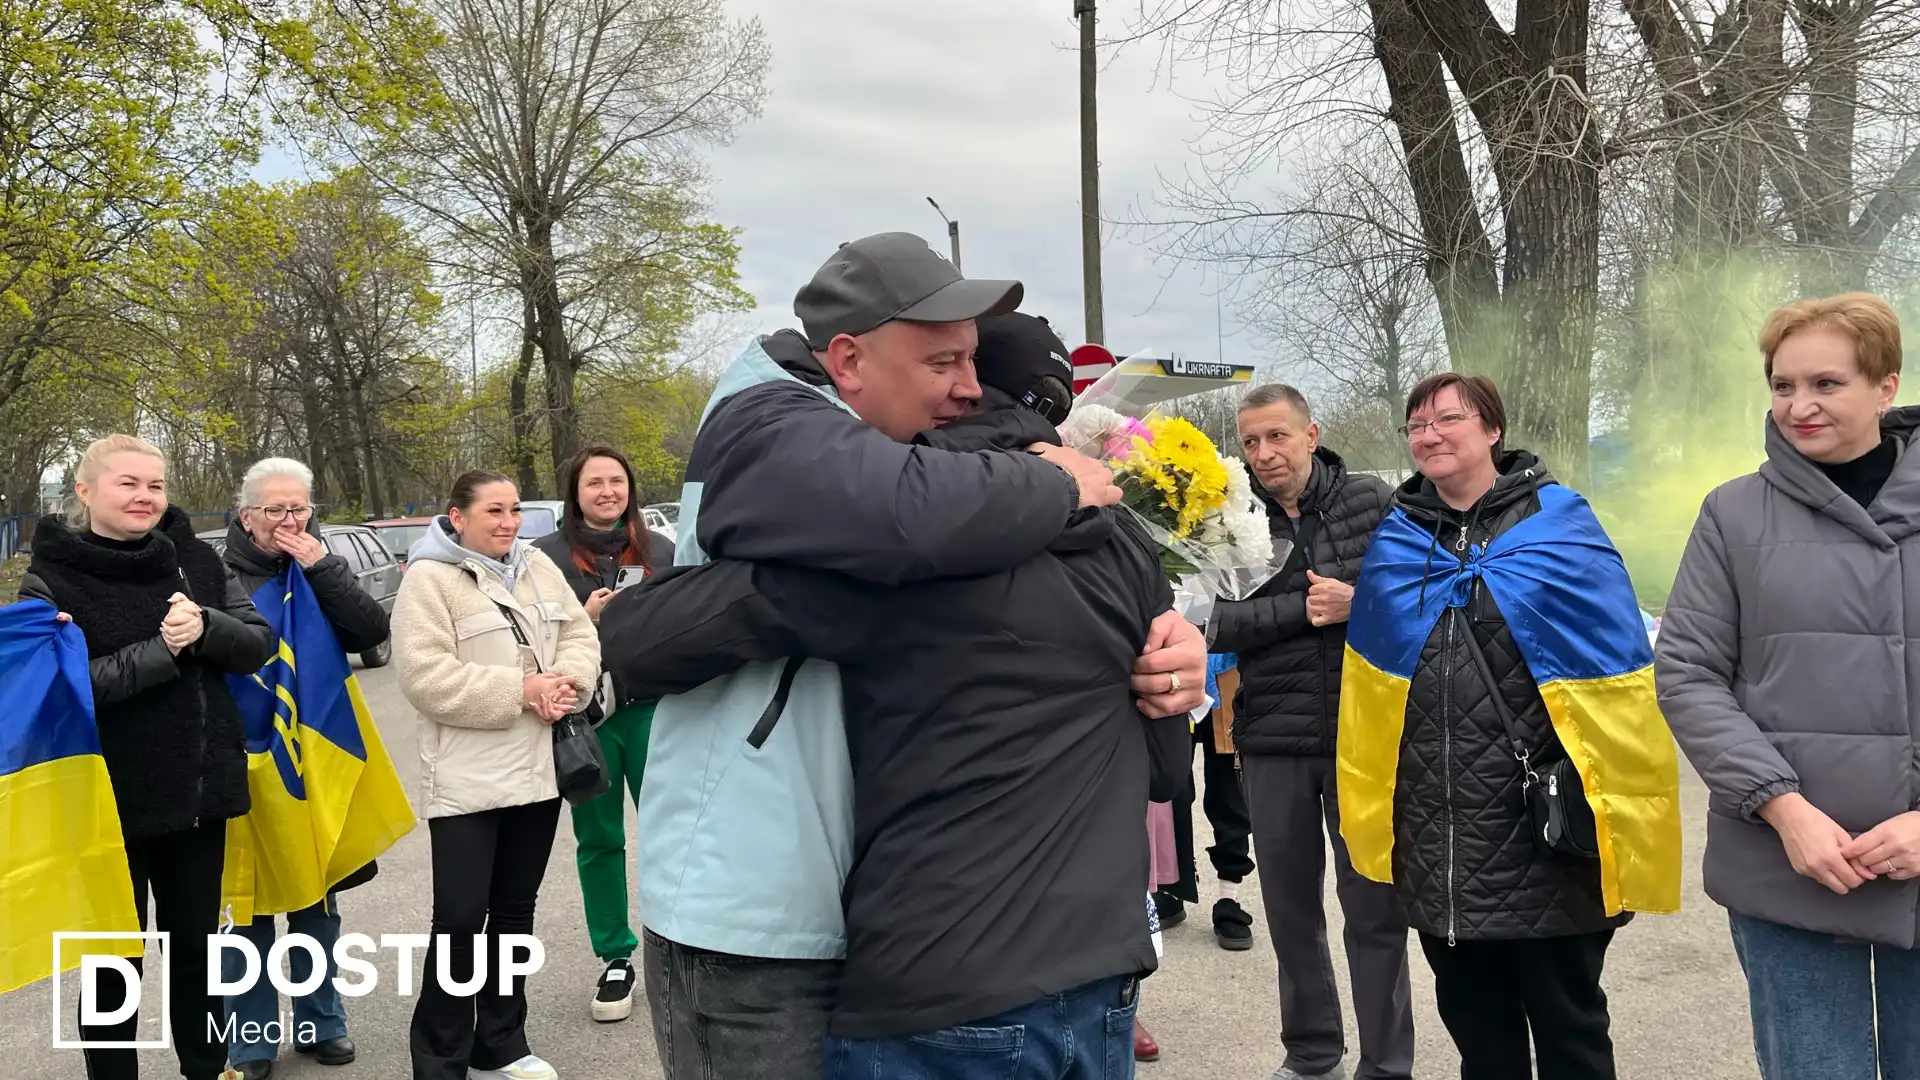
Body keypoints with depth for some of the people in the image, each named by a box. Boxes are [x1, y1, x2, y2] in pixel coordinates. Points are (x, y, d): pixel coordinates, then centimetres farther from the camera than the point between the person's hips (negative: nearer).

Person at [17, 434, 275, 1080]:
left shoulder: (196, 559, 3)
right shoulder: (52, 579, -7)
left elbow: (259, 645, 0)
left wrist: (205, 627, -19)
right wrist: (161, 650, -22)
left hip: (201, 790, 4)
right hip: (110, 801, -4)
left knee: (196, 944, 17)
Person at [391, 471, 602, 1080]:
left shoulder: (538, 567, 10)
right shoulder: (428, 578, -9)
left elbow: (580, 635, 9)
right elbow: (426, 677, -18)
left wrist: (566, 682, -12)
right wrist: (519, 690, -20)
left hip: (538, 771, 6)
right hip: (467, 781, -6)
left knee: (514, 910, 15)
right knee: (460, 918, -4)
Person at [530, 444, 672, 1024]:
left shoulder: (660, 549, 8)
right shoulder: (548, 555, 2)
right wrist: (585, 617, -13)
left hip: (652, 708, 1)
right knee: (599, 838, 7)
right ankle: (615, 958, 20)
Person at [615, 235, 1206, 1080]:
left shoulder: (903, 443, 11)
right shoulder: (769, 432, -16)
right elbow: (915, 513, -38)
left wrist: (1156, 632, -9)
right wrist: (1058, 488, -18)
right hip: (750, 923, -8)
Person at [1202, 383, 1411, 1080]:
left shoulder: (1372, 503, 1)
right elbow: (1217, 624, -9)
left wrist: (1360, 602, -16)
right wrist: (1304, 608, -16)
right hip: (1273, 741, 2)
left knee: (1375, 906, 4)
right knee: (1291, 907, 14)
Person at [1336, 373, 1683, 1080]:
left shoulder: (1561, 526, -5)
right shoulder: (1394, 540, 7)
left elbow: (1622, 681, -7)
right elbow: (1367, 683, 13)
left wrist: (1621, 825, -11)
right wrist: (1371, 815, 10)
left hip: (1544, 839, -4)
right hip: (1435, 843, 4)